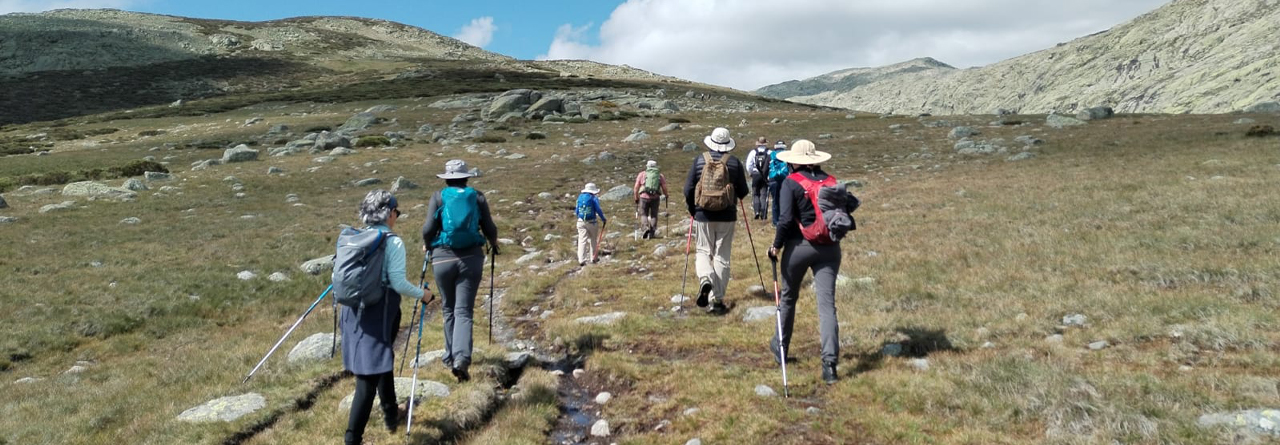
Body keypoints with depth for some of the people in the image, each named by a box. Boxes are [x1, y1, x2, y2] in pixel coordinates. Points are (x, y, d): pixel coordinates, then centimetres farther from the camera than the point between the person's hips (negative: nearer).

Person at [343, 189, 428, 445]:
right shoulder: (393, 242, -11)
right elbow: (398, 283, -14)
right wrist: (422, 295, 1)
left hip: (354, 307, 7)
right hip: (379, 310, -7)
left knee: (379, 361, 23)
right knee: (371, 372, -3)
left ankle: (391, 416, 37)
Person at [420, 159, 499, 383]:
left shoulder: (438, 197, 2)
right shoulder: (477, 197, 4)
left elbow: (429, 228, -5)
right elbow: (490, 228, 2)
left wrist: (426, 244, 15)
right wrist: (493, 244, 23)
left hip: (443, 257, 0)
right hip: (471, 258, 0)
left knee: (449, 309, 17)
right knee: (464, 311, 0)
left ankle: (451, 356, 26)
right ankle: (461, 358, -18)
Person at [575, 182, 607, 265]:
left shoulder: (580, 197, 9)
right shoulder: (594, 198, -6)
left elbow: (577, 211, 12)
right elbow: (598, 210, -12)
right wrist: (604, 219, -1)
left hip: (581, 222, 3)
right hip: (592, 222, -3)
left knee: (582, 240, -1)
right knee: (593, 240, 15)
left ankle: (581, 260, -10)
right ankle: (593, 258, 21)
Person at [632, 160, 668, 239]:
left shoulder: (642, 174, 8)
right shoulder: (660, 176, 9)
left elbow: (636, 188, 4)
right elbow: (664, 188, 3)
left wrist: (636, 198, 14)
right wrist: (666, 196, 23)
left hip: (644, 197, -1)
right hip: (655, 198, 1)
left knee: (644, 214, 10)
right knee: (654, 215, 13)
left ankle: (645, 228, -14)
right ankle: (652, 233, 10)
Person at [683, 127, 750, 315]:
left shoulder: (699, 161, -3)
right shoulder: (734, 162, -4)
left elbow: (688, 189, -1)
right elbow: (743, 192, 1)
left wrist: (693, 211, 14)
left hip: (703, 215, 0)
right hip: (727, 216, 0)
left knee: (704, 251, 15)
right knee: (722, 256, 8)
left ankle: (705, 280, -15)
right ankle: (717, 299, 8)